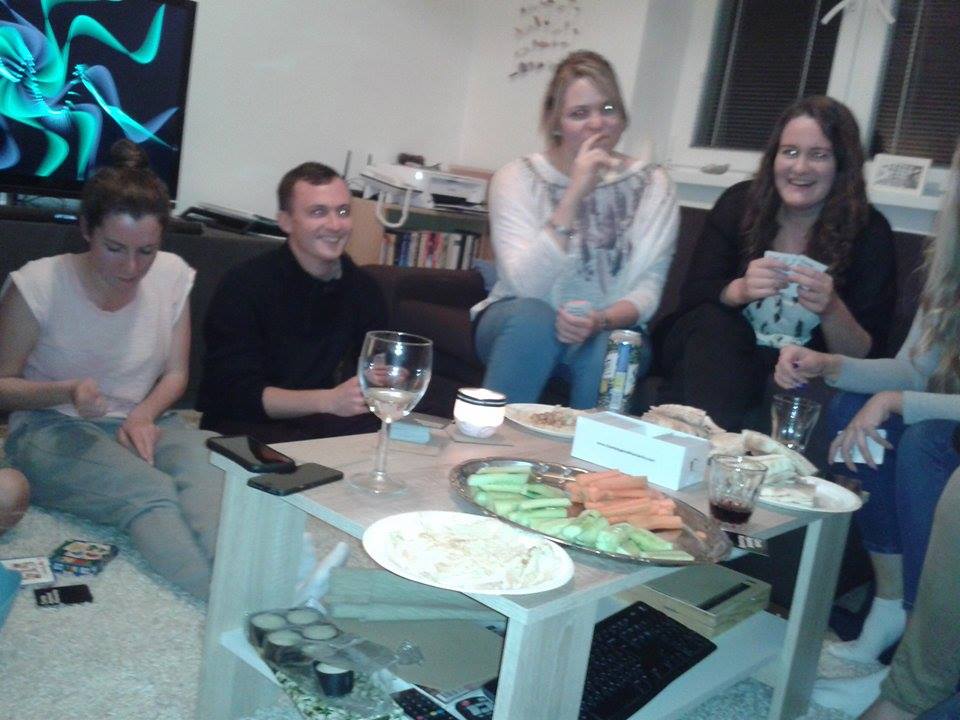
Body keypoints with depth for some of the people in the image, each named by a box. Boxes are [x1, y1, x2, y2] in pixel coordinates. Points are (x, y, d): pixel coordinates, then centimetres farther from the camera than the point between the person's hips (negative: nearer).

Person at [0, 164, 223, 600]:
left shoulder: (172, 276, 0)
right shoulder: (38, 285, -9)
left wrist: (144, 415, -11)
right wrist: (68, 392, -20)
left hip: (145, 422, 3)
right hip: (52, 431, -3)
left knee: (209, 476, -33)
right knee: (150, 492, -35)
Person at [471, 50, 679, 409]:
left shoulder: (651, 185, -1)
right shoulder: (518, 177, -6)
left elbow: (648, 287, -7)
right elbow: (526, 285, -18)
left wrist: (602, 320, -28)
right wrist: (575, 195, -25)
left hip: (609, 330, 1)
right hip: (517, 324, 0)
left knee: (605, 348, -32)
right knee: (535, 316, -33)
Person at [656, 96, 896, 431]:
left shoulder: (870, 233, -7)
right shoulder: (740, 203, -3)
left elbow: (866, 355, -11)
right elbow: (692, 295, -9)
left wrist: (832, 310, -33)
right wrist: (739, 290, -31)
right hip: (711, 351, 2)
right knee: (714, 320, -30)